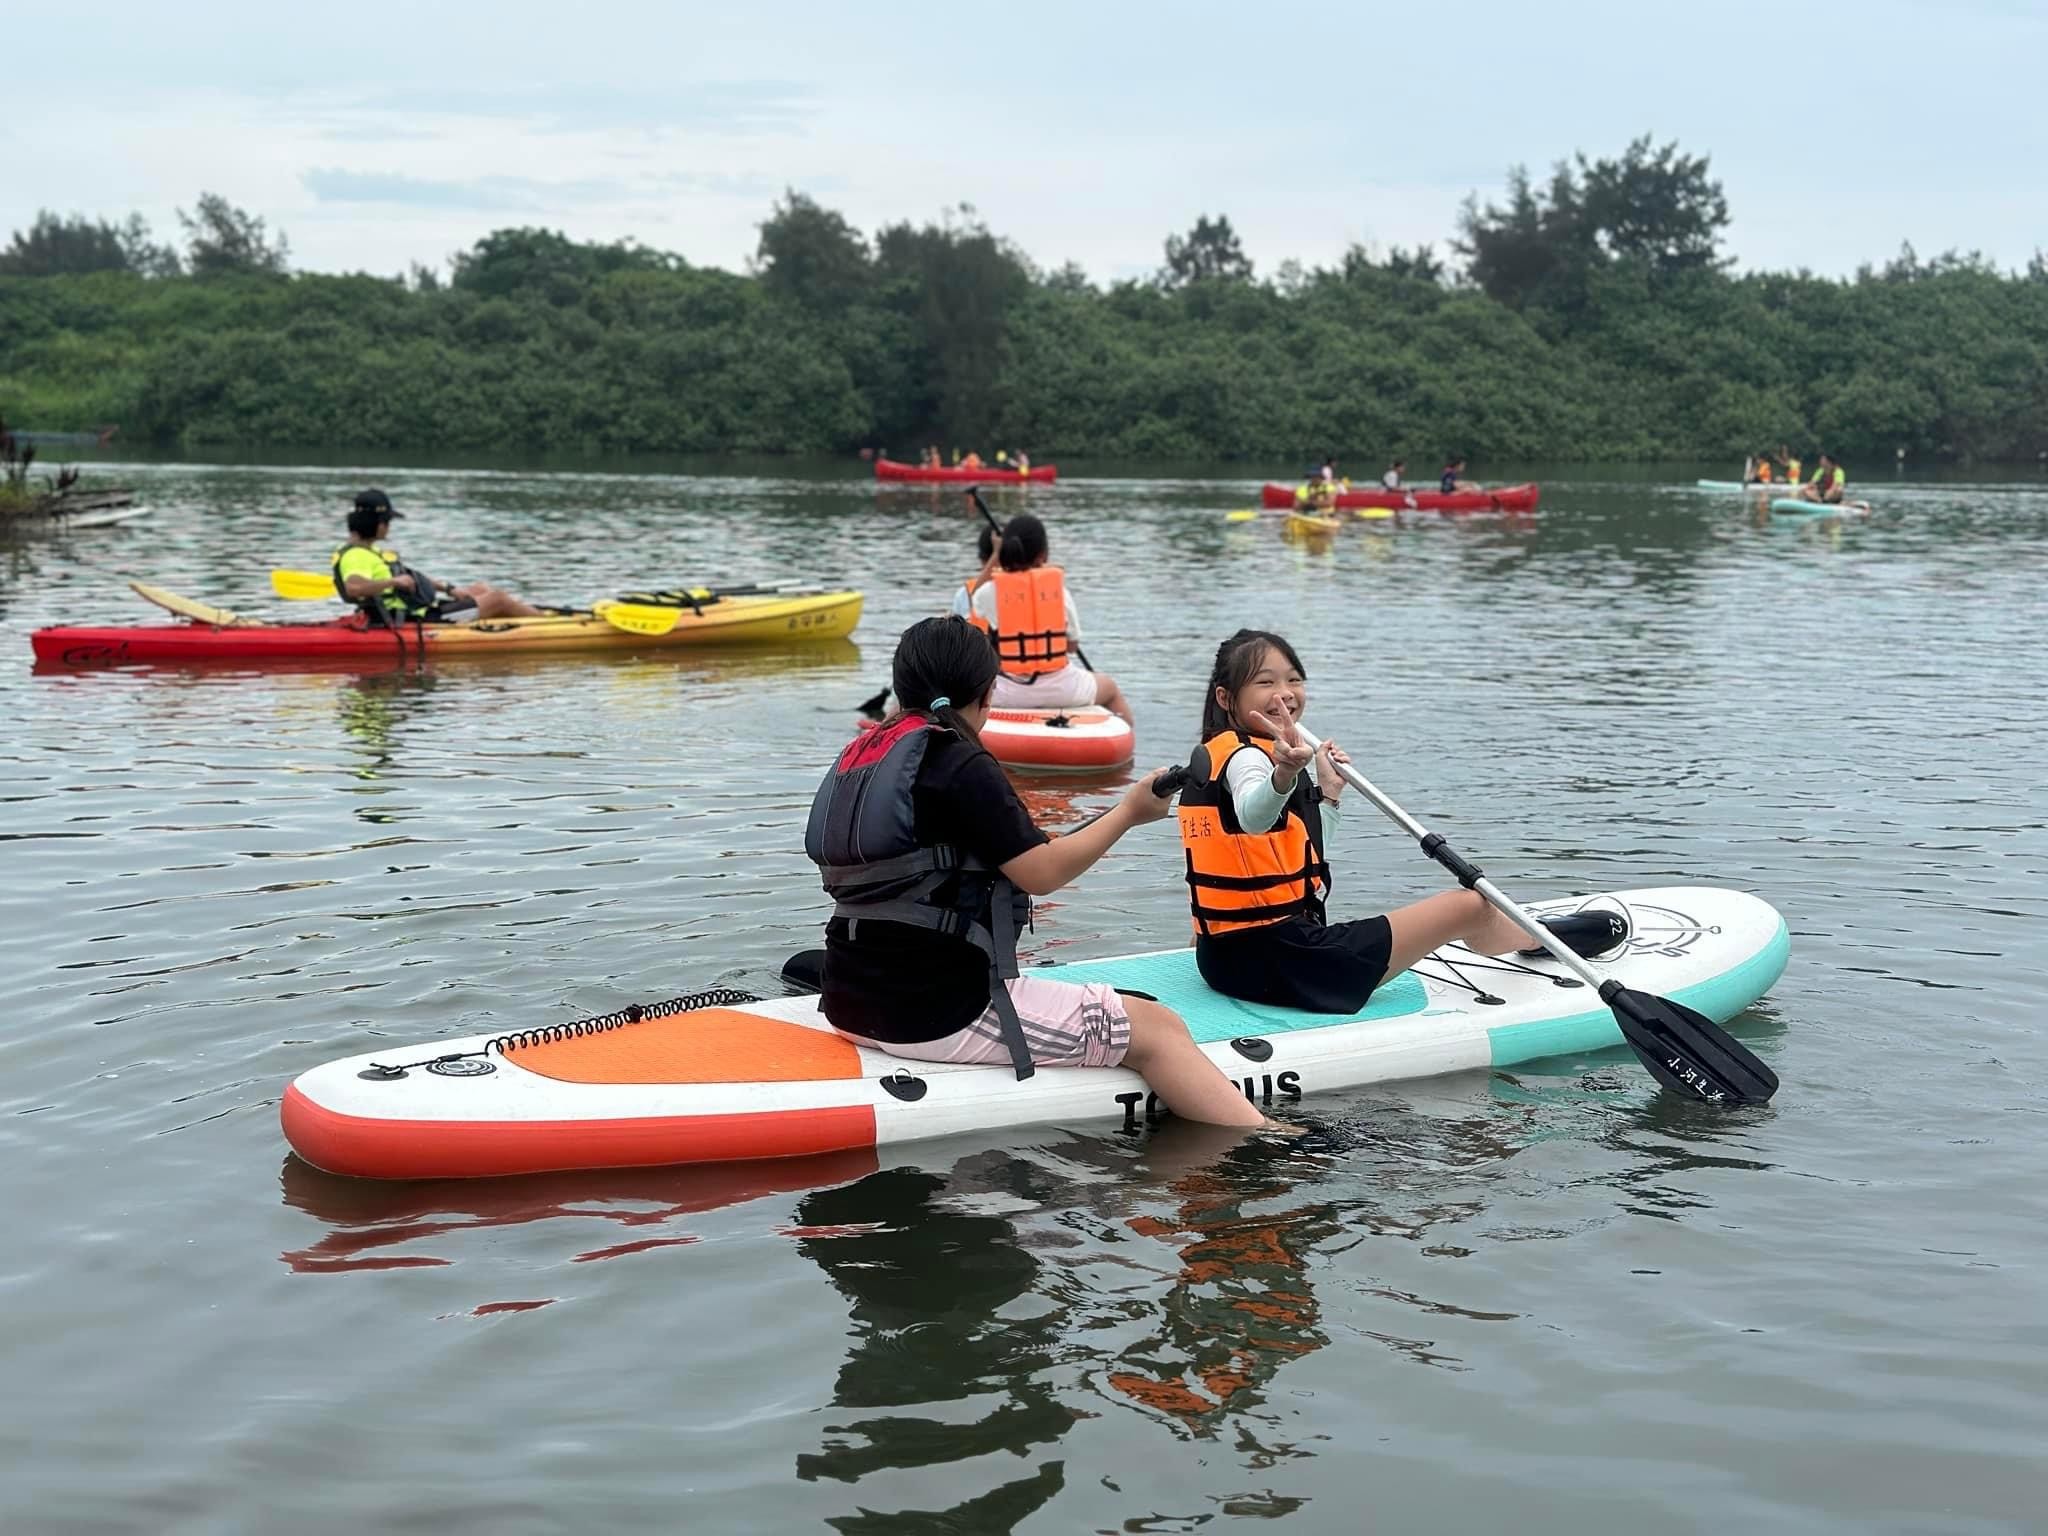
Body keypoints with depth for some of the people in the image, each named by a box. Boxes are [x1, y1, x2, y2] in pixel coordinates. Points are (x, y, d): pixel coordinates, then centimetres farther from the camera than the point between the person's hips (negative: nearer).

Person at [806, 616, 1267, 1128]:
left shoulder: (858, 754, 11)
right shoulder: (961, 764, -14)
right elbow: (1043, 874, -13)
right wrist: (1129, 812, -1)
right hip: (940, 1017, -9)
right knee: (1158, 1030, -7)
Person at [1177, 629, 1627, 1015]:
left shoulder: (1213, 756, 15)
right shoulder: (1245, 757, -15)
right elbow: (1252, 816, -42)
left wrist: (1328, 793, 17)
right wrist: (1285, 773, -60)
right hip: (1281, 965, -10)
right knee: (1468, 907, 6)